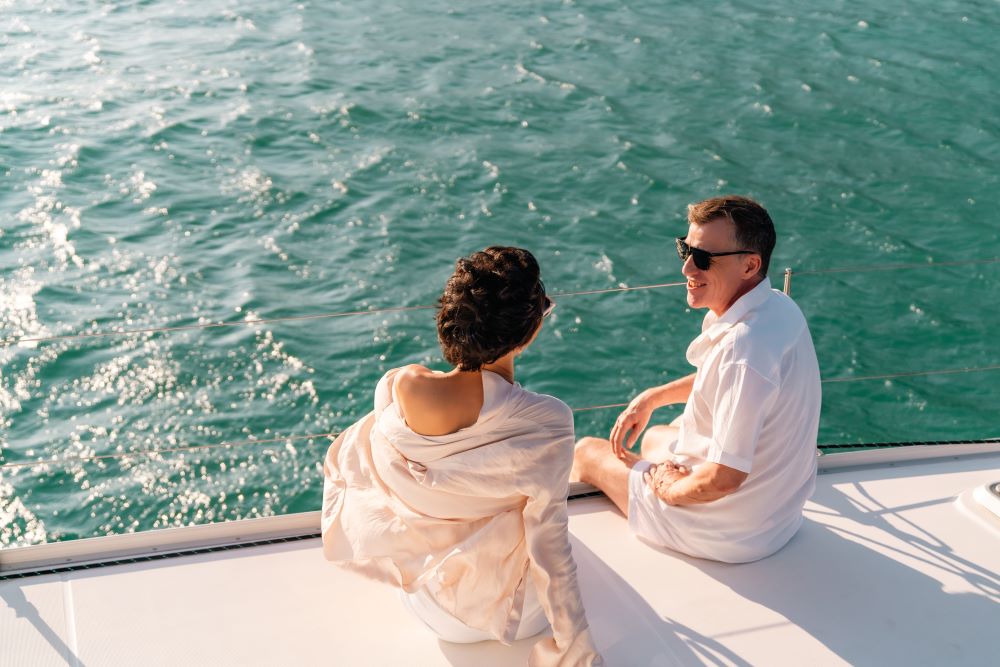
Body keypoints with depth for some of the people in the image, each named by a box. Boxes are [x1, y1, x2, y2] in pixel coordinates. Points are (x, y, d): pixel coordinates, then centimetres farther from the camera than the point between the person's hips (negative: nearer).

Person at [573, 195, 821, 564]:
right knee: (653, 437, 33)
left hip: (732, 535, -8)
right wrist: (653, 397, 11)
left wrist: (667, 490, -14)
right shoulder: (778, 306, -5)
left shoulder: (744, 347, -36)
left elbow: (723, 479, -34)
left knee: (586, 451, 11)